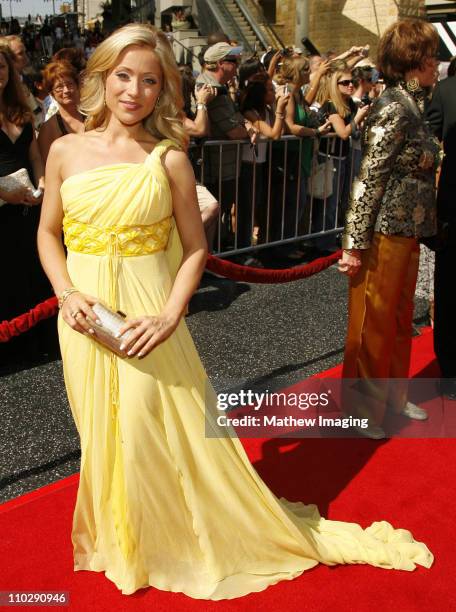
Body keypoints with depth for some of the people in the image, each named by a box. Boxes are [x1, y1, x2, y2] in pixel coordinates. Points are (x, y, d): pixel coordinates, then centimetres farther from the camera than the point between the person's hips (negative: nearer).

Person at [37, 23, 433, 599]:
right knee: (104, 437, 18)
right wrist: (66, 294, -7)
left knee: (169, 429, 5)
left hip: (148, 317, -3)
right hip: (87, 318, 4)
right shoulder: (66, 151, 1)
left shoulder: (168, 159, -6)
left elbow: (195, 247, -3)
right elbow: (48, 233, 9)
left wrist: (170, 314, -15)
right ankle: (123, 539, 44)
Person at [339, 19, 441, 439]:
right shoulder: (395, 110, -16)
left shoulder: (410, 106, 12)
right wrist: (356, 243, -20)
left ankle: (393, 395, 36)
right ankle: (363, 409, 21)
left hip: (407, 232, 9)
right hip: (385, 233, -9)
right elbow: (370, 179, -19)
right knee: (373, 322, 4)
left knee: (400, 318, 19)